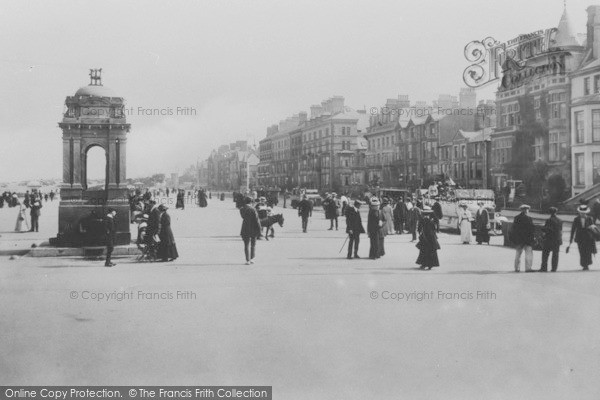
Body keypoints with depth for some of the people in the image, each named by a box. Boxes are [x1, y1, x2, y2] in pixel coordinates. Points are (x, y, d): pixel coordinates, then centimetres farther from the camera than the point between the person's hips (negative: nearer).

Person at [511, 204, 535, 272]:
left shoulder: (516, 218, 4)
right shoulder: (528, 219, -12)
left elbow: (514, 228, 7)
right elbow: (532, 229, -12)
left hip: (518, 239, 6)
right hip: (527, 239, -6)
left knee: (518, 253, 14)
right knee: (529, 252, 0)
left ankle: (517, 268, 16)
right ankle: (528, 268, -6)